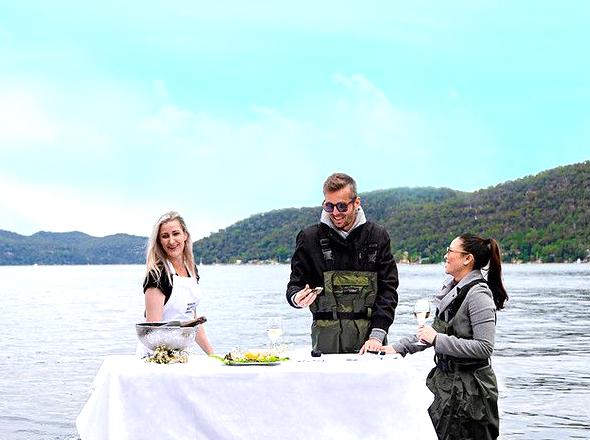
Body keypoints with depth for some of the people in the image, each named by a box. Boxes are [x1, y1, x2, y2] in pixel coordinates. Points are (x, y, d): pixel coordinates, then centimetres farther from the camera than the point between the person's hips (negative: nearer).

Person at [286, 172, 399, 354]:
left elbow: (388, 290, 2)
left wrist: (376, 336, -7)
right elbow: (296, 283, 11)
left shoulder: (378, 236, 6)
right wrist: (297, 298, -14)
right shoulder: (310, 237, 5)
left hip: (369, 334, 0)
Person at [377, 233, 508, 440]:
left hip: (468, 387, -9)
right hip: (445, 378, 9)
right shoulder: (452, 287, 10)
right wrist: (399, 348, 13)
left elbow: (484, 347, -23)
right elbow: (436, 330, 20)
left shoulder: (478, 295, -17)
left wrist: (437, 340, -22)